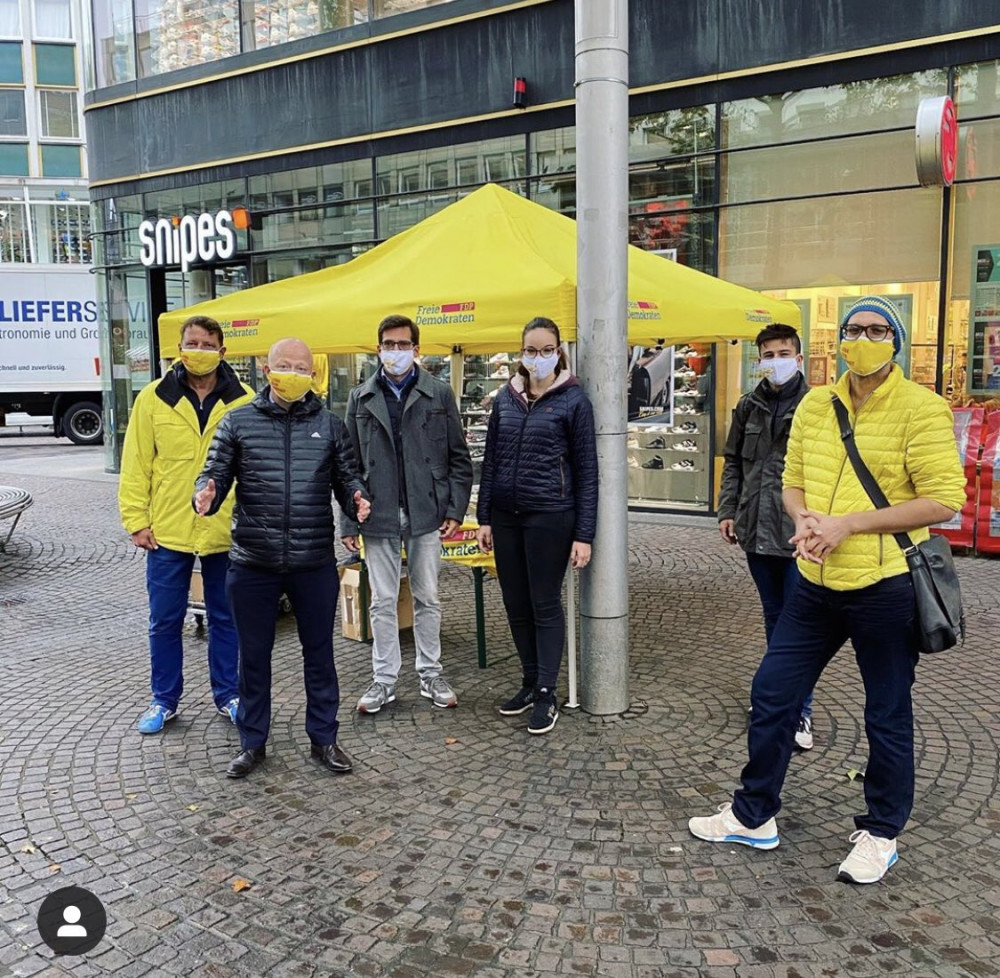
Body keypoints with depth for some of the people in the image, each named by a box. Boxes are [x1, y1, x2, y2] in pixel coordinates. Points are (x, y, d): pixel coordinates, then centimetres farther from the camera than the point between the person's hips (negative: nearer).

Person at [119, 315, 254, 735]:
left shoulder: (243, 401, -2)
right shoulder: (153, 399, 0)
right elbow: (136, 465, 1)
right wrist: (136, 520, -4)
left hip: (226, 532, 0)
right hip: (167, 531, 1)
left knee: (226, 618, 13)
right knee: (165, 620, 11)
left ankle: (228, 694, 28)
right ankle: (164, 700, 28)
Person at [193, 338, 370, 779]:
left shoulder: (329, 425, 5)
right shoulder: (238, 422, 2)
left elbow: (346, 476, 6)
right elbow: (215, 473, 2)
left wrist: (356, 499, -16)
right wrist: (206, 494, -21)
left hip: (314, 563, 1)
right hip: (253, 563, 0)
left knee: (319, 652, 12)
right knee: (253, 655, 12)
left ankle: (323, 738, 28)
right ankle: (252, 743, 29)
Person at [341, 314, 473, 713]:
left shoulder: (439, 394, 3)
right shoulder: (360, 398, 7)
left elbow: (458, 457, 3)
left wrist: (456, 510, -5)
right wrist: (349, 521, 0)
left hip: (425, 513, -1)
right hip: (379, 516, 1)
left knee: (427, 598, 9)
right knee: (383, 602, 8)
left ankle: (431, 674, 22)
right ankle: (384, 679, 19)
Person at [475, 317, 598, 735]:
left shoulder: (573, 399, -4)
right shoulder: (506, 397, 8)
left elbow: (587, 470, -5)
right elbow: (490, 460, 12)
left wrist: (584, 535, -8)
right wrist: (484, 518, 8)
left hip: (550, 516, -5)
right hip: (506, 515, 5)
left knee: (545, 605, 4)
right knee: (516, 604, 12)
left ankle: (546, 694, 16)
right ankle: (530, 681, 29)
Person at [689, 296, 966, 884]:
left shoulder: (921, 408, -10)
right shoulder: (815, 405, 7)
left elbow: (944, 500, -14)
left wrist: (849, 524, -19)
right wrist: (805, 521, -8)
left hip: (886, 585, -5)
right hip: (818, 582, 6)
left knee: (887, 715, 10)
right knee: (773, 693, 10)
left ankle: (881, 834, 32)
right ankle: (754, 816, 27)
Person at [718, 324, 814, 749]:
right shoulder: (748, 406, 9)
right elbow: (733, 462, 14)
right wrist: (727, 510, 7)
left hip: (799, 533, -5)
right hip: (756, 531, 5)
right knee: (774, 617, 18)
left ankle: (800, 710, 11)